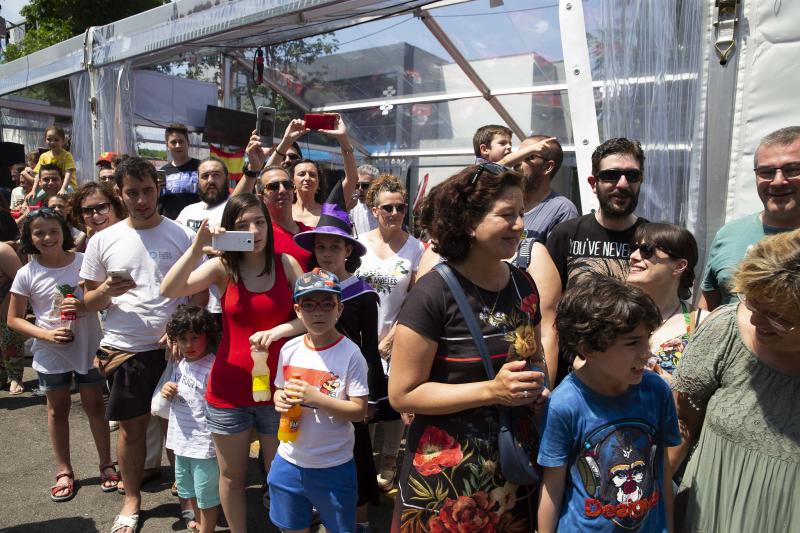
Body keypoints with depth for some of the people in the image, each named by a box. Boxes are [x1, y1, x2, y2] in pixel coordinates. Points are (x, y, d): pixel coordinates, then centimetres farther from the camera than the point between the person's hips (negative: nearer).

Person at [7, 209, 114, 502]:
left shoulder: (85, 261, -10)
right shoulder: (27, 274, -9)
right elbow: (13, 319, -3)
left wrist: (85, 305, -22)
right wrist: (46, 334, -18)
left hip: (88, 347, 0)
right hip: (51, 352, 1)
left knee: (94, 405, 11)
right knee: (58, 409, 15)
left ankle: (106, 464, 27)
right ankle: (64, 471, 30)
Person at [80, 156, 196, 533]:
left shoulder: (181, 236, -2)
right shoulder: (103, 241, 3)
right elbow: (89, 302, 7)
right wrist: (106, 291, -15)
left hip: (172, 347, -1)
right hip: (123, 349, 2)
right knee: (131, 426, 13)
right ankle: (132, 498, 32)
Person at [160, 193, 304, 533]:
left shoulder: (286, 264, -2)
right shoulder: (222, 267, -5)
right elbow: (169, 291, -17)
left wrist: (278, 330, -18)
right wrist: (197, 248, -27)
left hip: (277, 387, 0)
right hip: (229, 390, 0)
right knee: (232, 475, 18)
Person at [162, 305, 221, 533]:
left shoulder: (213, 367, -23)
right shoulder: (180, 364, 3)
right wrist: (167, 392, -4)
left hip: (204, 443, -9)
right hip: (182, 439, 9)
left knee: (206, 492, 10)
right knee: (188, 488, 28)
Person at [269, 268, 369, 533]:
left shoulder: (350, 354, -16)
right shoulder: (289, 349, -1)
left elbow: (360, 411, -15)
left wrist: (317, 398, -25)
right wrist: (279, 399, -11)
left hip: (334, 466, -4)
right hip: (289, 461, 5)